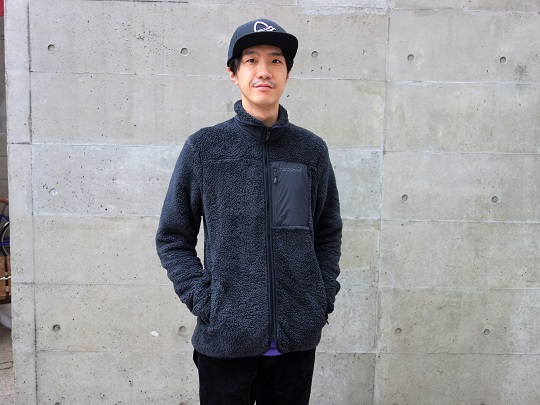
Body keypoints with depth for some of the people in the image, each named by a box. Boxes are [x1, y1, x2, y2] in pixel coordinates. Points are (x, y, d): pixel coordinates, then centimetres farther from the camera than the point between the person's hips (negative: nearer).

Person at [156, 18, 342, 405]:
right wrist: (203, 300, -9)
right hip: (225, 338, -1)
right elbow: (173, 238, 1)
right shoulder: (204, 147, -3)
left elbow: (329, 233, 10)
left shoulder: (311, 149, 2)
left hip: (298, 339, 2)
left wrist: (323, 297, 0)